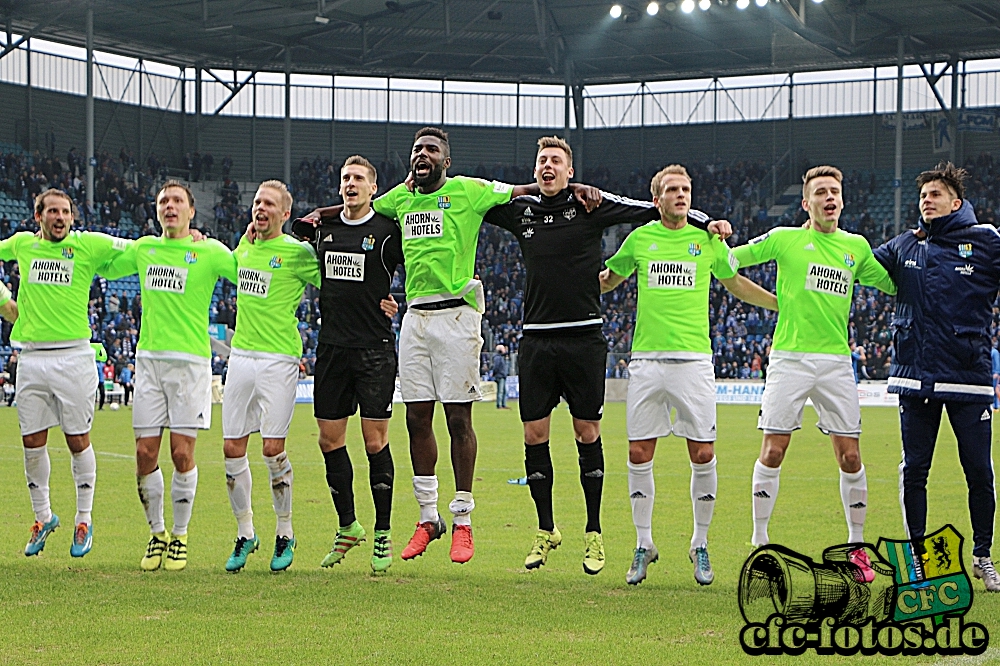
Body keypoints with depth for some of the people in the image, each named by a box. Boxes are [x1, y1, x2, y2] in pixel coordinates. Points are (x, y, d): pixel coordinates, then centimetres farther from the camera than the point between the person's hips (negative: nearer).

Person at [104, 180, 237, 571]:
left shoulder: (210, 252, 0)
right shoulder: (142, 249, 13)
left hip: (190, 359, -4)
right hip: (148, 359, 4)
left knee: (182, 453, -4)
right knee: (145, 454, 1)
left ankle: (179, 536, 10)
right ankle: (156, 533, 16)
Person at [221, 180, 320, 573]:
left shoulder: (298, 252, -5)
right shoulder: (244, 248, 13)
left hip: (279, 359, -6)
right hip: (240, 355, 6)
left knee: (273, 448, -7)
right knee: (232, 448, 3)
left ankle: (285, 534, 9)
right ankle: (245, 533, 16)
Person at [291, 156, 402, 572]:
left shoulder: (388, 231, -4)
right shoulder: (323, 228, 10)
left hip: (375, 349, -5)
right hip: (332, 347, 5)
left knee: (375, 441, -5)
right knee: (330, 439, 6)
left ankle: (383, 535, 4)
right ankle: (347, 526, 21)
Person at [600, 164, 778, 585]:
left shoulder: (708, 241, 7)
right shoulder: (639, 239, 8)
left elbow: (736, 284, 24)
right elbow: (607, 280, 24)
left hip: (693, 358, -1)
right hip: (646, 359, 1)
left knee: (702, 454, -3)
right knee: (639, 454, 0)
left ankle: (701, 544, 11)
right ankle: (644, 544, 13)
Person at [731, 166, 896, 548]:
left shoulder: (857, 246, 10)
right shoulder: (785, 239, 3)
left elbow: (892, 284, 22)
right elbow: (726, 259, 9)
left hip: (836, 361, 2)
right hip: (789, 357, -2)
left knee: (850, 456, 0)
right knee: (773, 451, -3)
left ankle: (856, 542, 12)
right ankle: (760, 541, 9)